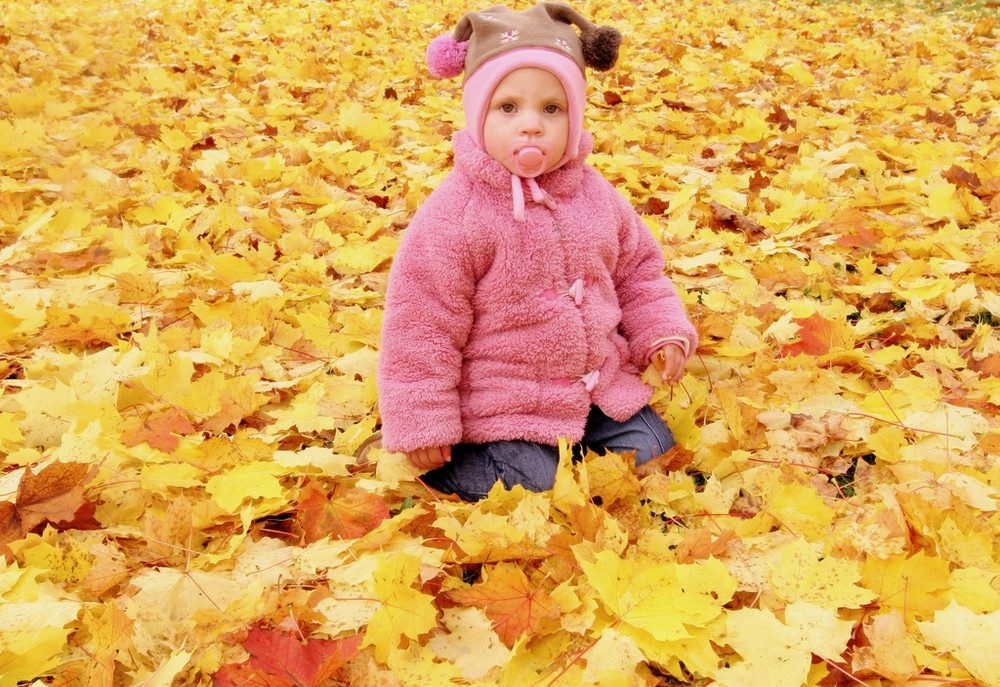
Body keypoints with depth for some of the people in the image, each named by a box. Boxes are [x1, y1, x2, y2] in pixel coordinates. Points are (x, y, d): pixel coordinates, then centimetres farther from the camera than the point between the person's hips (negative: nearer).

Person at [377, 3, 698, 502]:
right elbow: (421, 326, -16)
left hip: (601, 387, 6)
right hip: (502, 403, -5)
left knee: (651, 451, 2)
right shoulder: (452, 216, -20)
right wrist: (422, 427, -15)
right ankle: (447, 460, 10)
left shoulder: (595, 194, -2)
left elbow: (638, 271, 14)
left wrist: (662, 331, -2)